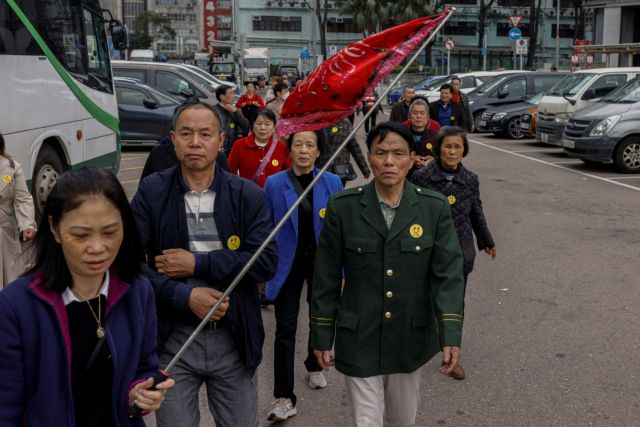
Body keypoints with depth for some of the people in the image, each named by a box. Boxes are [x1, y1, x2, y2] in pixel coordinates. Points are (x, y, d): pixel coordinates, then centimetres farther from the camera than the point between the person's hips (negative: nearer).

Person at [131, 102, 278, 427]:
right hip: (172, 339, 0)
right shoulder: (151, 192, -3)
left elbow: (266, 261, -13)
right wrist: (184, 296, -18)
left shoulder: (248, 195, -3)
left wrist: (197, 264, -17)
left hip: (233, 339, 1)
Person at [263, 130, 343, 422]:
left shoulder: (332, 183, -5)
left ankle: (314, 367, 45)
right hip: (288, 263, -1)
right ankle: (284, 398, 4)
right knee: (285, 328, -3)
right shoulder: (274, 184, -7)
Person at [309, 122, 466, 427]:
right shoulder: (343, 206, -8)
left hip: (410, 339, 2)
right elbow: (326, 278, -3)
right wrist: (321, 336, 0)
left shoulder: (434, 207, -5)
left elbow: (448, 274, -8)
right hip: (359, 340, -2)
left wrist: (451, 335, -16)